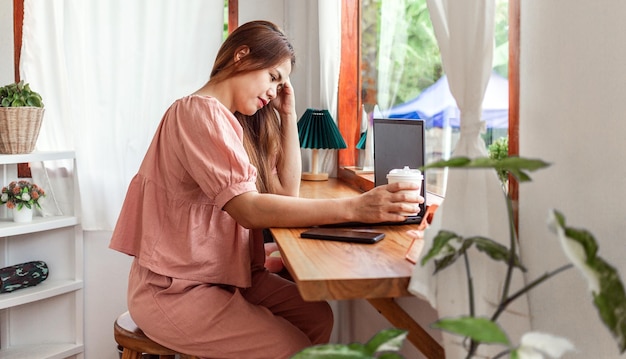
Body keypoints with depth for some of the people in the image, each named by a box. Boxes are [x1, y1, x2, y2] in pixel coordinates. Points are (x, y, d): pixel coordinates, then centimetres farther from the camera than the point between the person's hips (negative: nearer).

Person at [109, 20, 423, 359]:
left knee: (316, 316, -1)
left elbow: (288, 190, 9)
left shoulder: (234, 121, 12)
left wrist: (288, 115, 5)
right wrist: (353, 208, -35)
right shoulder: (200, 113, -17)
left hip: (221, 274, 9)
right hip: (173, 291, -9)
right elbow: (249, 210, -28)